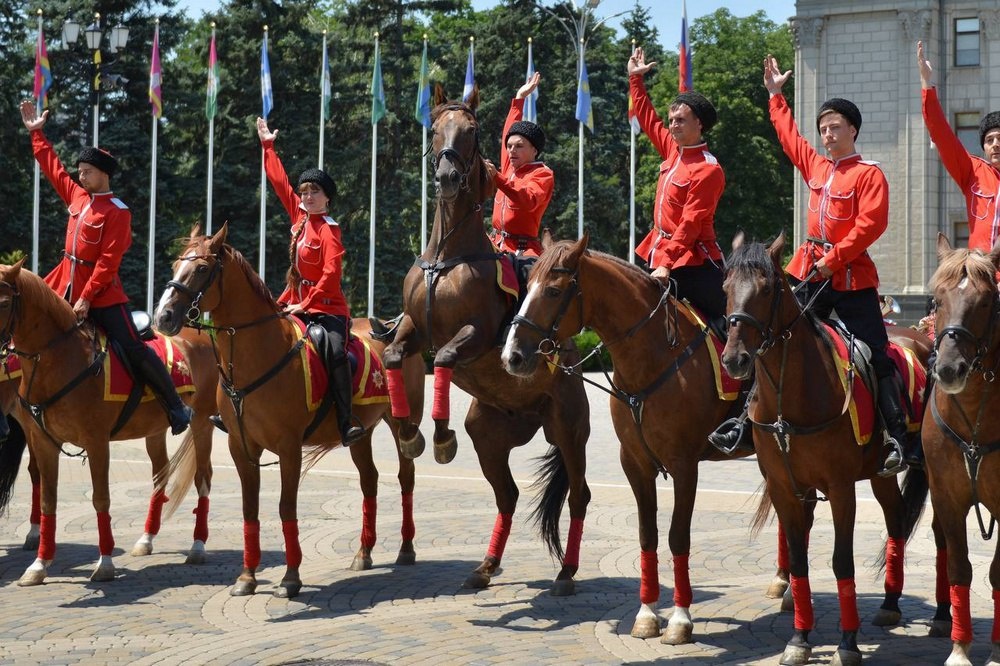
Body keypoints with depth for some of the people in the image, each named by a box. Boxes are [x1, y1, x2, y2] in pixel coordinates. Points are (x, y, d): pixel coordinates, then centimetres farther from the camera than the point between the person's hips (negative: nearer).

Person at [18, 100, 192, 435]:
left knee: (133, 349, -12)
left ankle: (175, 407, -6)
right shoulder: (77, 196, 7)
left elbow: (108, 262, -18)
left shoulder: (117, 212, -13)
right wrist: (37, 132, 21)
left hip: (101, 293, -8)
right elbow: (52, 167, 20)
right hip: (66, 283, 8)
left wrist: (87, 298, -22)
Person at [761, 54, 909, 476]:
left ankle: (897, 439, -11)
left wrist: (834, 258, -19)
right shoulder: (814, 164, 13)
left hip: (851, 276, -6)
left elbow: (871, 224, -17)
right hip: (811, 271, 6)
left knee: (875, 357, -9)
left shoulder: (868, 174, -7)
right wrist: (775, 94, 34)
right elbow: (788, 134, 29)